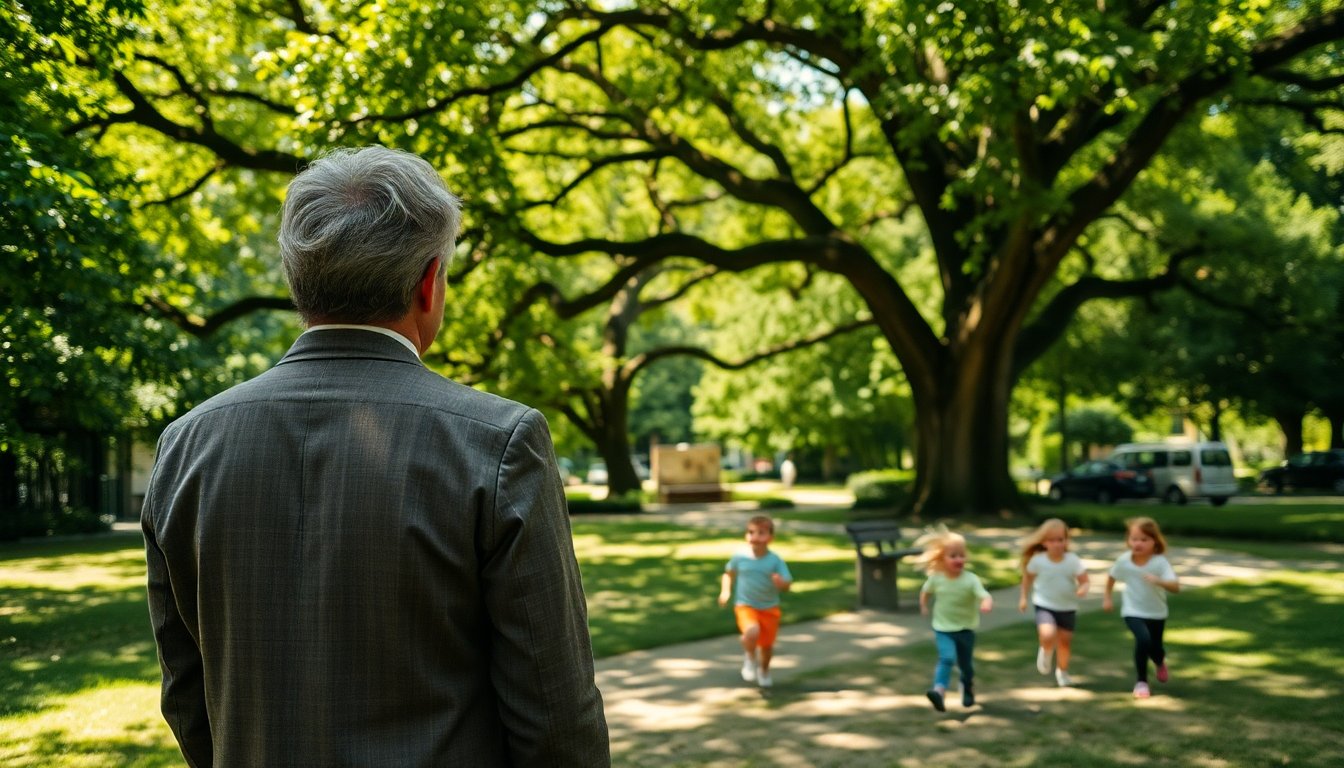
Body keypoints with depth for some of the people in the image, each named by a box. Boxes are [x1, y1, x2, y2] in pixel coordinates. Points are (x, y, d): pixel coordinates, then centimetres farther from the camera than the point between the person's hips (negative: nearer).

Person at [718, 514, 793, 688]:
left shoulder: (776, 561, -12)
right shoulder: (740, 557, -9)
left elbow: (787, 585, -12)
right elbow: (728, 573, 10)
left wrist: (781, 583, -35)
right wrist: (725, 591, -4)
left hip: (769, 608, 1)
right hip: (745, 606, -1)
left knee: (767, 644, 10)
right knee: (752, 632, -29)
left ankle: (764, 670, 44)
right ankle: (750, 658, 5)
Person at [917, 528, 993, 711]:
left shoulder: (971, 580, -18)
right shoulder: (936, 579, -10)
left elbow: (984, 595, -32)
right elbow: (926, 591, 12)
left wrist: (986, 603, -52)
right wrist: (924, 605, 12)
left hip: (966, 629, 0)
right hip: (943, 629, 0)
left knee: (966, 664, 16)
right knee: (947, 658, -24)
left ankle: (968, 691, 44)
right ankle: (939, 691, -35)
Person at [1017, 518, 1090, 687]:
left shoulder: (1074, 561, -14)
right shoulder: (1037, 561, -14)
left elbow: (1084, 581, -9)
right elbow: (1028, 577, 3)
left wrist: (1083, 589, -31)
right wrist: (1024, 597, 7)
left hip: (1067, 607, 2)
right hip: (1044, 605, -2)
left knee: (1065, 640, 13)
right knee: (1048, 634, -26)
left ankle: (1062, 671, 40)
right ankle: (1046, 651, 11)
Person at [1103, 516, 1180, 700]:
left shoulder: (1160, 562, -22)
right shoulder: (1124, 560, -14)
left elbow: (1176, 587, -31)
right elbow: (1112, 577, 6)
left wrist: (1158, 581, -48)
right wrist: (1107, 597, 8)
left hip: (1156, 613, 1)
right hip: (1133, 611, 0)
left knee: (1155, 648, 16)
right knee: (1143, 639, -25)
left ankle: (1161, 663, 57)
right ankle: (1141, 682, -7)